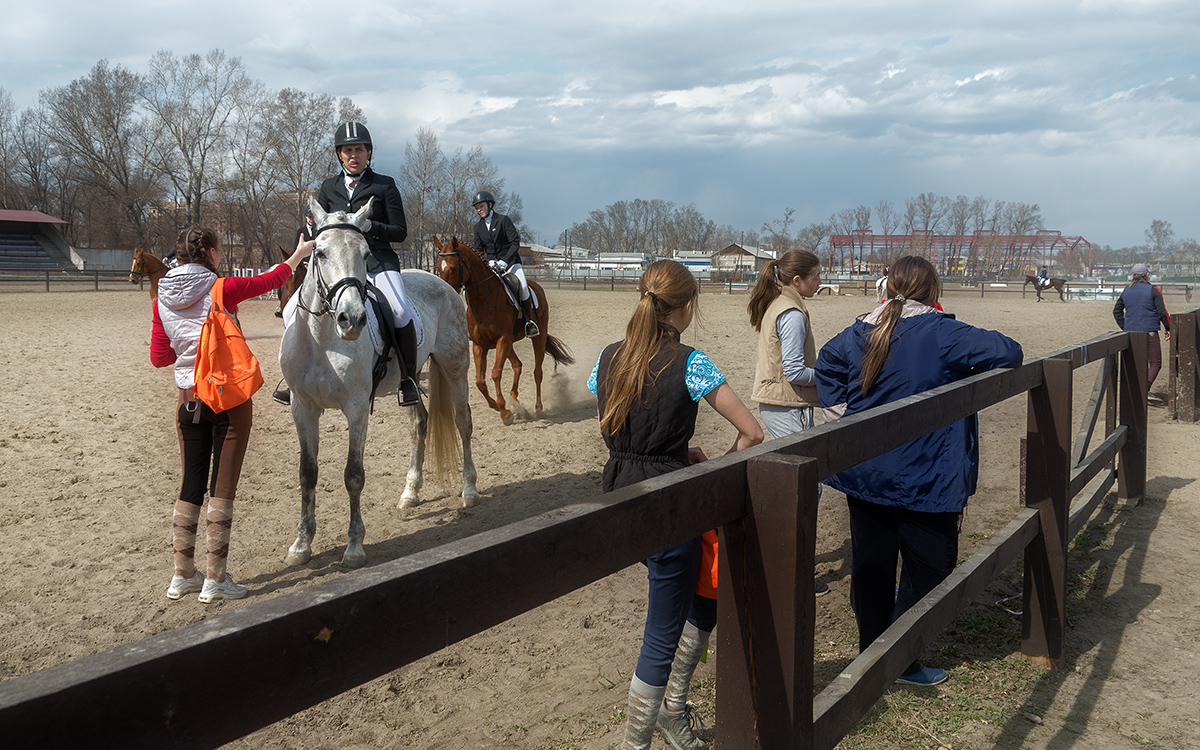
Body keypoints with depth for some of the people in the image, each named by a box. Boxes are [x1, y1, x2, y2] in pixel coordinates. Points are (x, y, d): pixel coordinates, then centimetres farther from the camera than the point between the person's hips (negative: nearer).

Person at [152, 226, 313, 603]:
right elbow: (269, 280, 5)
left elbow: (159, 357, 7)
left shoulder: (163, 300, 3)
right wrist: (298, 255, 21)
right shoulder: (223, 290, -11)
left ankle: (182, 574, 19)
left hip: (189, 400, 5)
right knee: (222, 488, 1)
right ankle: (215, 579, 5)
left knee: (190, 486, 12)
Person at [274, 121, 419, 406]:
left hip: (377, 261, -4)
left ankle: (408, 379, -13)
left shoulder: (385, 185, 5)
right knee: (293, 311, -7)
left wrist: (369, 225, -15)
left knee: (401, 312, -32)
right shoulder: (329, 187, 16)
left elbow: (400, 232, 2)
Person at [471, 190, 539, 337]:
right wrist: (489, 262, -11)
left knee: (522, 286, -29)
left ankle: (529, 321, -12)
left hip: (510, 263, -5)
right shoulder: (478, 227, 10)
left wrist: (504, 262, -21)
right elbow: (477, 250, 9)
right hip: (491, 266, 5)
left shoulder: (503, 220, -5)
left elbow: (515, 243, -11)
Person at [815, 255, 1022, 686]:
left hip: (863, 472, 6)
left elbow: (826, 364, 23)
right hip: (923, 479, -6)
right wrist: (971, 372, 5)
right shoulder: (940, 333, -13)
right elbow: (1007, 352, -13)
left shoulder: (860, 331, 7)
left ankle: (871, 652, 26)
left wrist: (840, 409, 19)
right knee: (928, 568, 8)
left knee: (870, 567, 15)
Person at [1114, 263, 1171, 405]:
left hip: (1131, 332, 5)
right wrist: (1168, 329, 4)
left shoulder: (1126, 291, 10)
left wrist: (1125, 327, 20)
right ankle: (1145, 391, -19)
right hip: (1149, 332, -5)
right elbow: (1162, 312, -7)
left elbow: (1116, 311, 16)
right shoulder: (1153, 290, -6)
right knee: (1155, 362, 0)